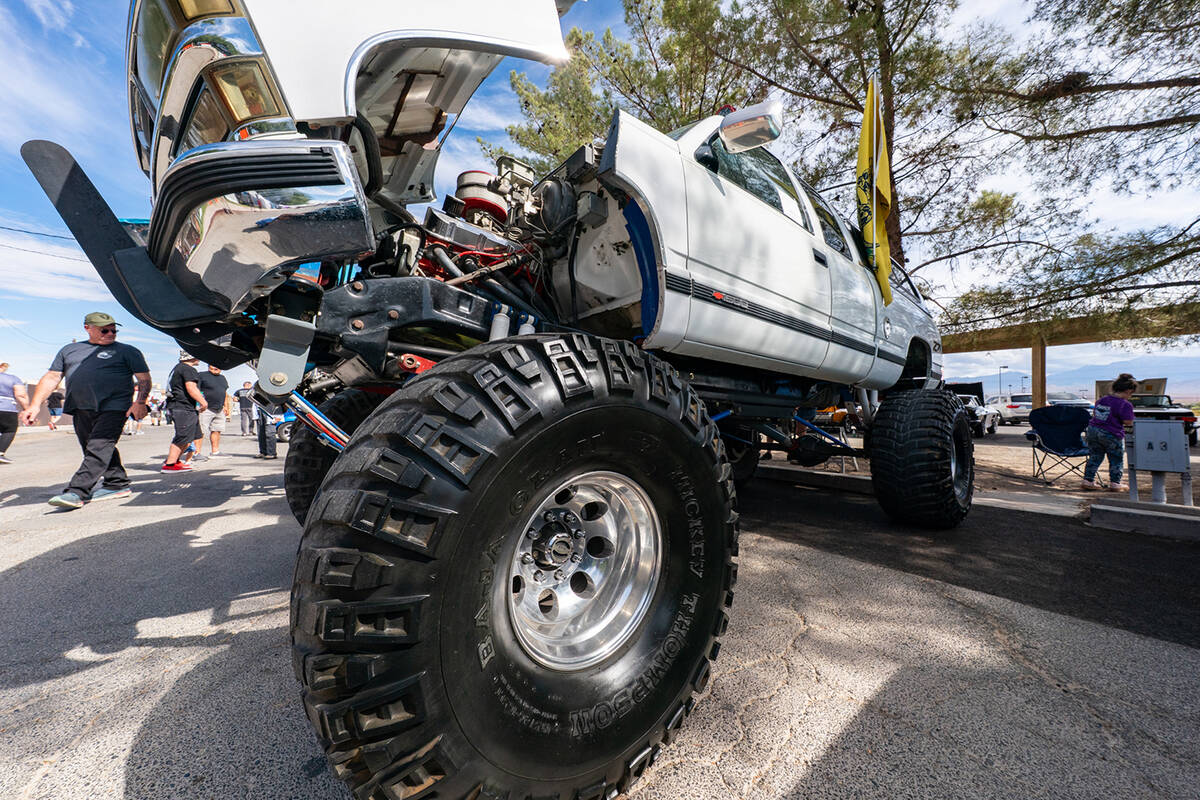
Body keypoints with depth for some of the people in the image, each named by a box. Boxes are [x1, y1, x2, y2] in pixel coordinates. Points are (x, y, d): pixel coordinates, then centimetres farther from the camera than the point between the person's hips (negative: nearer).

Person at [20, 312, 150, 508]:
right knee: (92, 449, 8)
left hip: (113, 407, -6)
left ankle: (76, 492, -18)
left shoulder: (127, 351, 7)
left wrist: (139, 402, -14)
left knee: (99, 449, -15)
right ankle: (118, 484, 14)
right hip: (80, 409, 6)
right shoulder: (69, 350, 20)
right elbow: (51, 377, 17)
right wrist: (35, 405, 6)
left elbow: (144, 378, 0)